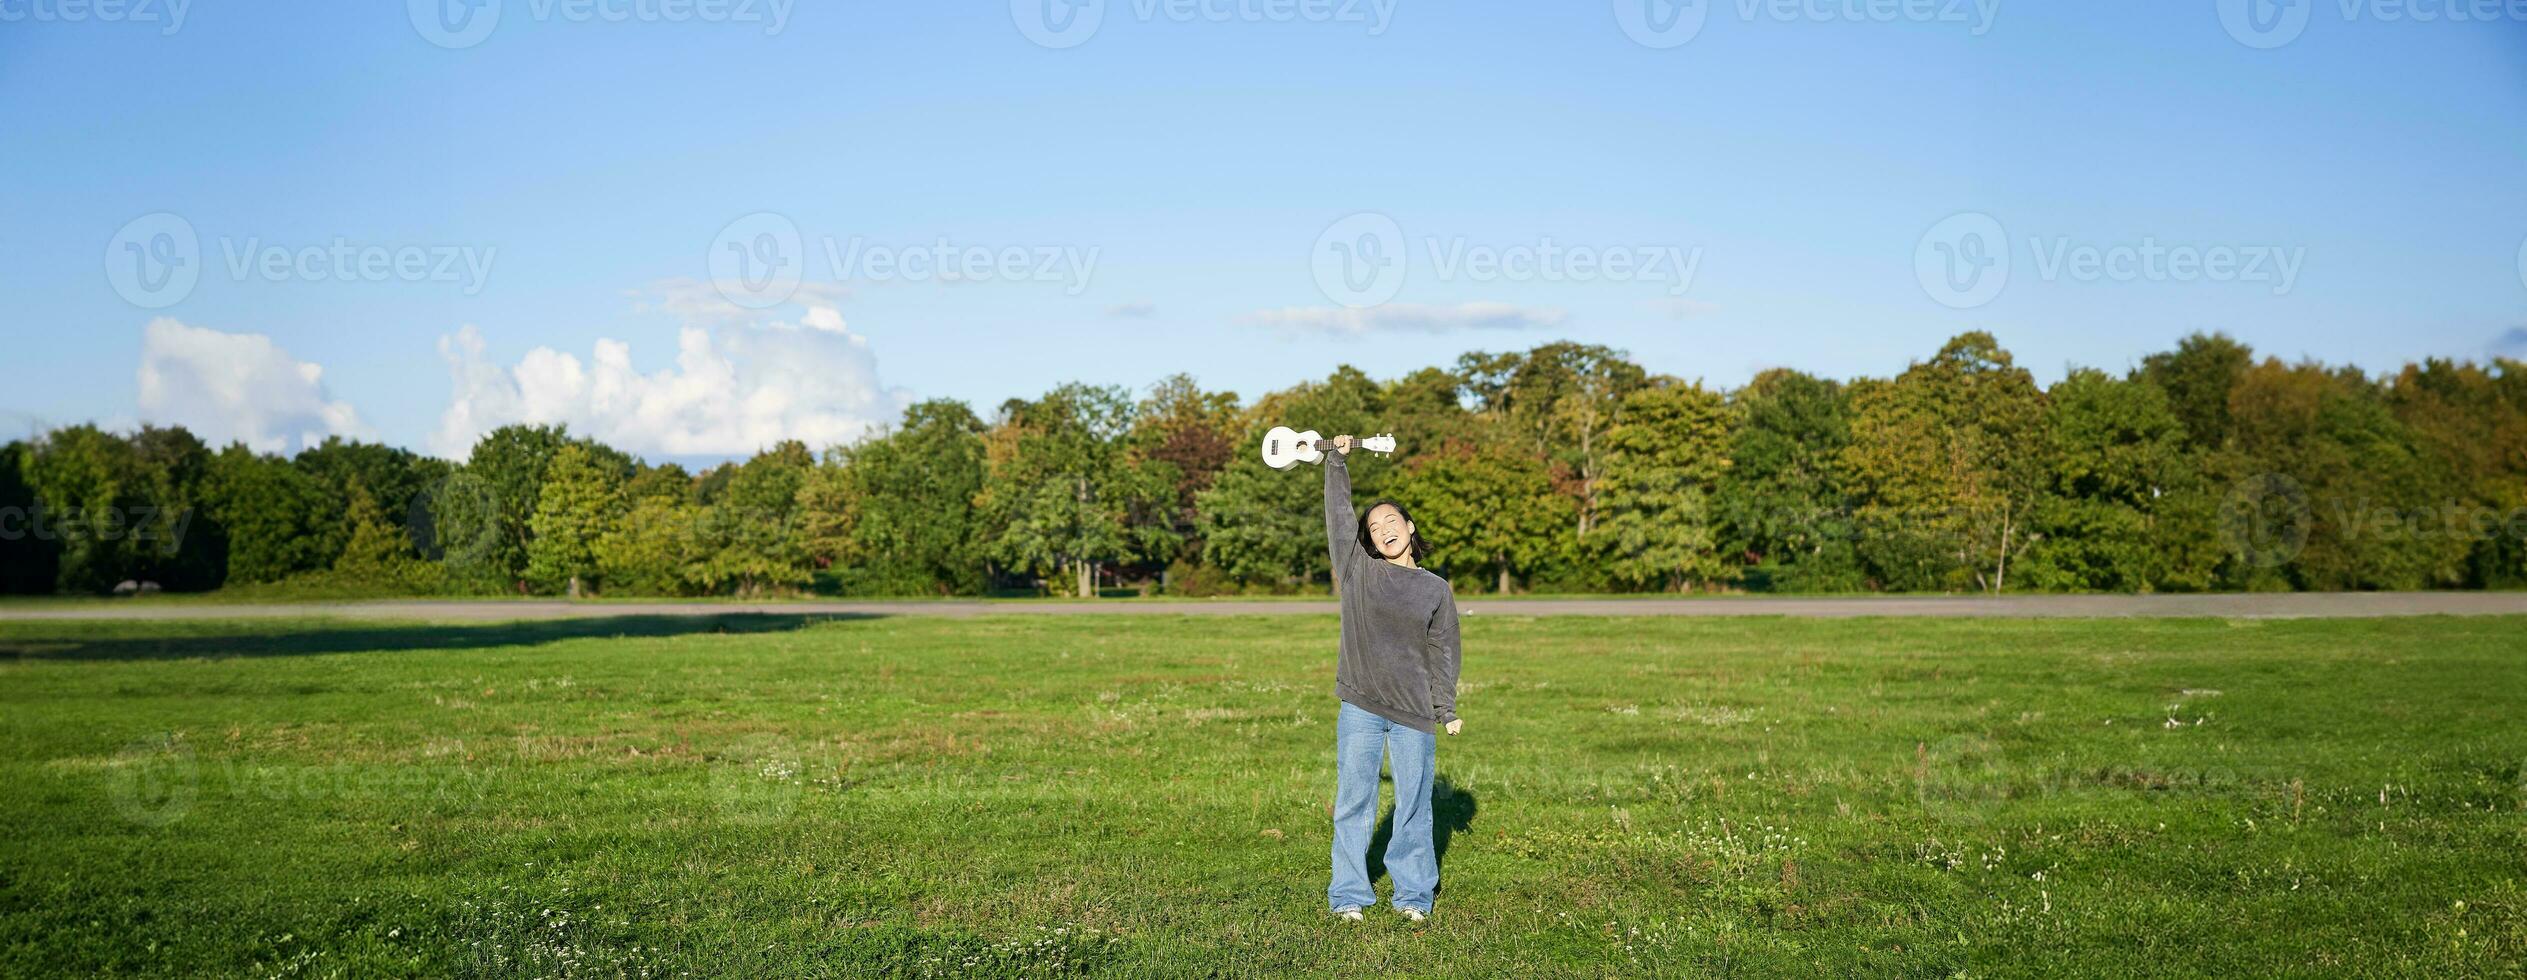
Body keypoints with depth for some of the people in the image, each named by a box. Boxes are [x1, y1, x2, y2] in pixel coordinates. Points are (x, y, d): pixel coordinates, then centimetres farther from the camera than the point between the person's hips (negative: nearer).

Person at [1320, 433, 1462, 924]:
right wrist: (1337, 461, 5)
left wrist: (1447, 710, 4)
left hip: (1414, 713, 0)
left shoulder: (1435, 589, 8)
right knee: (1354, 802, 2)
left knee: (1414, 804, 5)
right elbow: (1338, 512, 5)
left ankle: (1413, 894, 16)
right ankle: (1348, 895, 10)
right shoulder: (1358, 571, 6)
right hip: (1360, 708, 0)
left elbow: (1442, 653, 8)